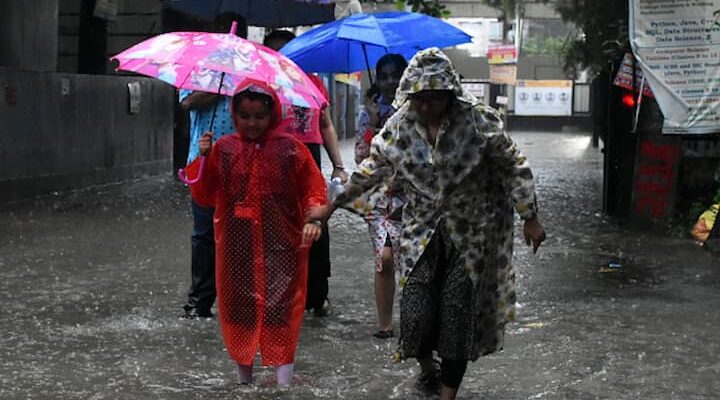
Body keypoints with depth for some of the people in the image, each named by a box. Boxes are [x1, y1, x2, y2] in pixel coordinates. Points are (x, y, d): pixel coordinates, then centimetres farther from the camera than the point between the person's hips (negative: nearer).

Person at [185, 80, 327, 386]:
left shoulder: (290, 148, -1)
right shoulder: (223, 149, 4)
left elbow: (314, 187, 3)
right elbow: (204, 197, 4)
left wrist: (314, 217, -14)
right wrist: (203, 159, -9)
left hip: (280, 249, -2)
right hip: (237, 249, 2)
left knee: (280, 312, -3)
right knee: (239, 309, 10)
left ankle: (284, 385, 4)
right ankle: (244, 382, 27)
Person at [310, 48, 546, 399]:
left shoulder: (478, 120, -13)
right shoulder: (399, 125, -4)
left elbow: (514, 167, -4)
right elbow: (372, 170, 9)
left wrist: (530, 219, -5)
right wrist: (331, 206, 11)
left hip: (470, 234, -2)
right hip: (421, 230, 2)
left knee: (458, 313, 0)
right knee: (416, 311, -6)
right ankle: (426, 365, 28)